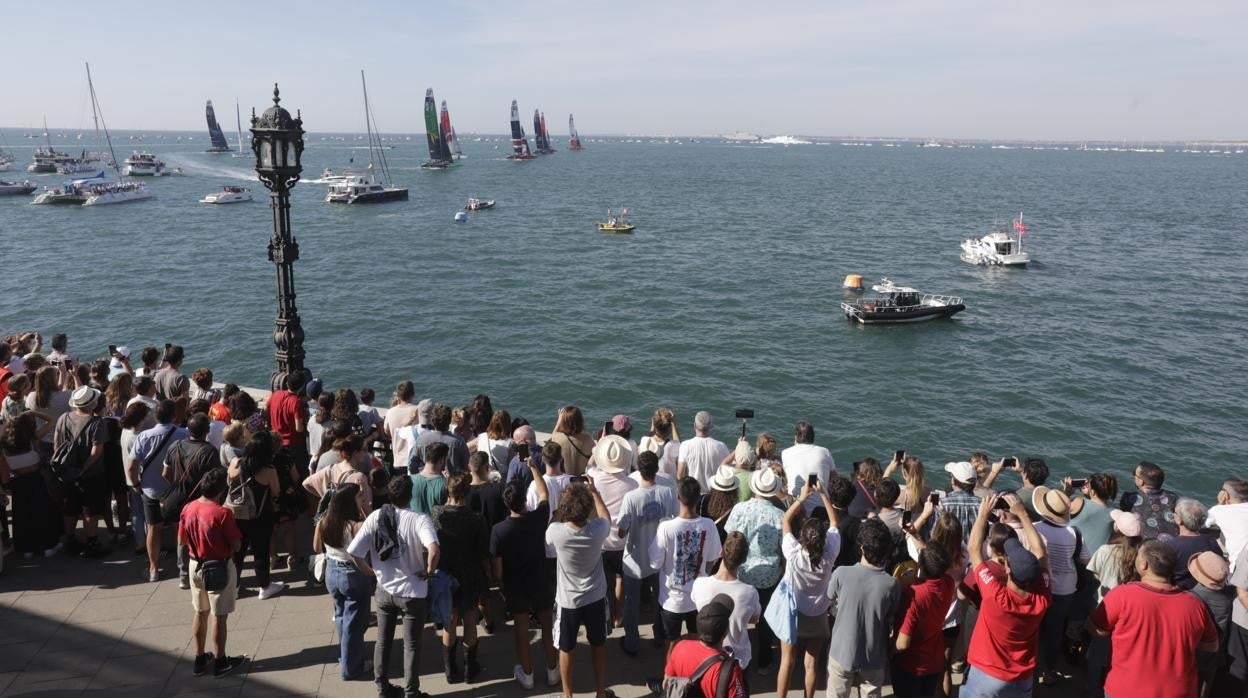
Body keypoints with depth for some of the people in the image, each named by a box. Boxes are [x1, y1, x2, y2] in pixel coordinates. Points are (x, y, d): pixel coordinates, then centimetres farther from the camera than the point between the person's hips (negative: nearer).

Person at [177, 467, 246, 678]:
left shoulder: (187, 509, -5)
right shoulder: (222, 513, -23)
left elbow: (181, 540, 7)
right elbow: (236, 546, -17)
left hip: (196, 565, 6)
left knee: (200, 613, 19)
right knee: (219, 616, 6)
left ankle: (200, 659, 29)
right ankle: (220, 662, 17)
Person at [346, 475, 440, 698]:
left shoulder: (375, 517, -9)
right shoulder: (420, 519, -20)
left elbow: (353, 552, -10)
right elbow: (434, 549, -37)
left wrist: (371, 570, 6)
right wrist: (429, 571, -18)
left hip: (384, 590, 3)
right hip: (412, 593, -3)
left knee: (383, 641, 22)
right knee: (411, 645, 13)